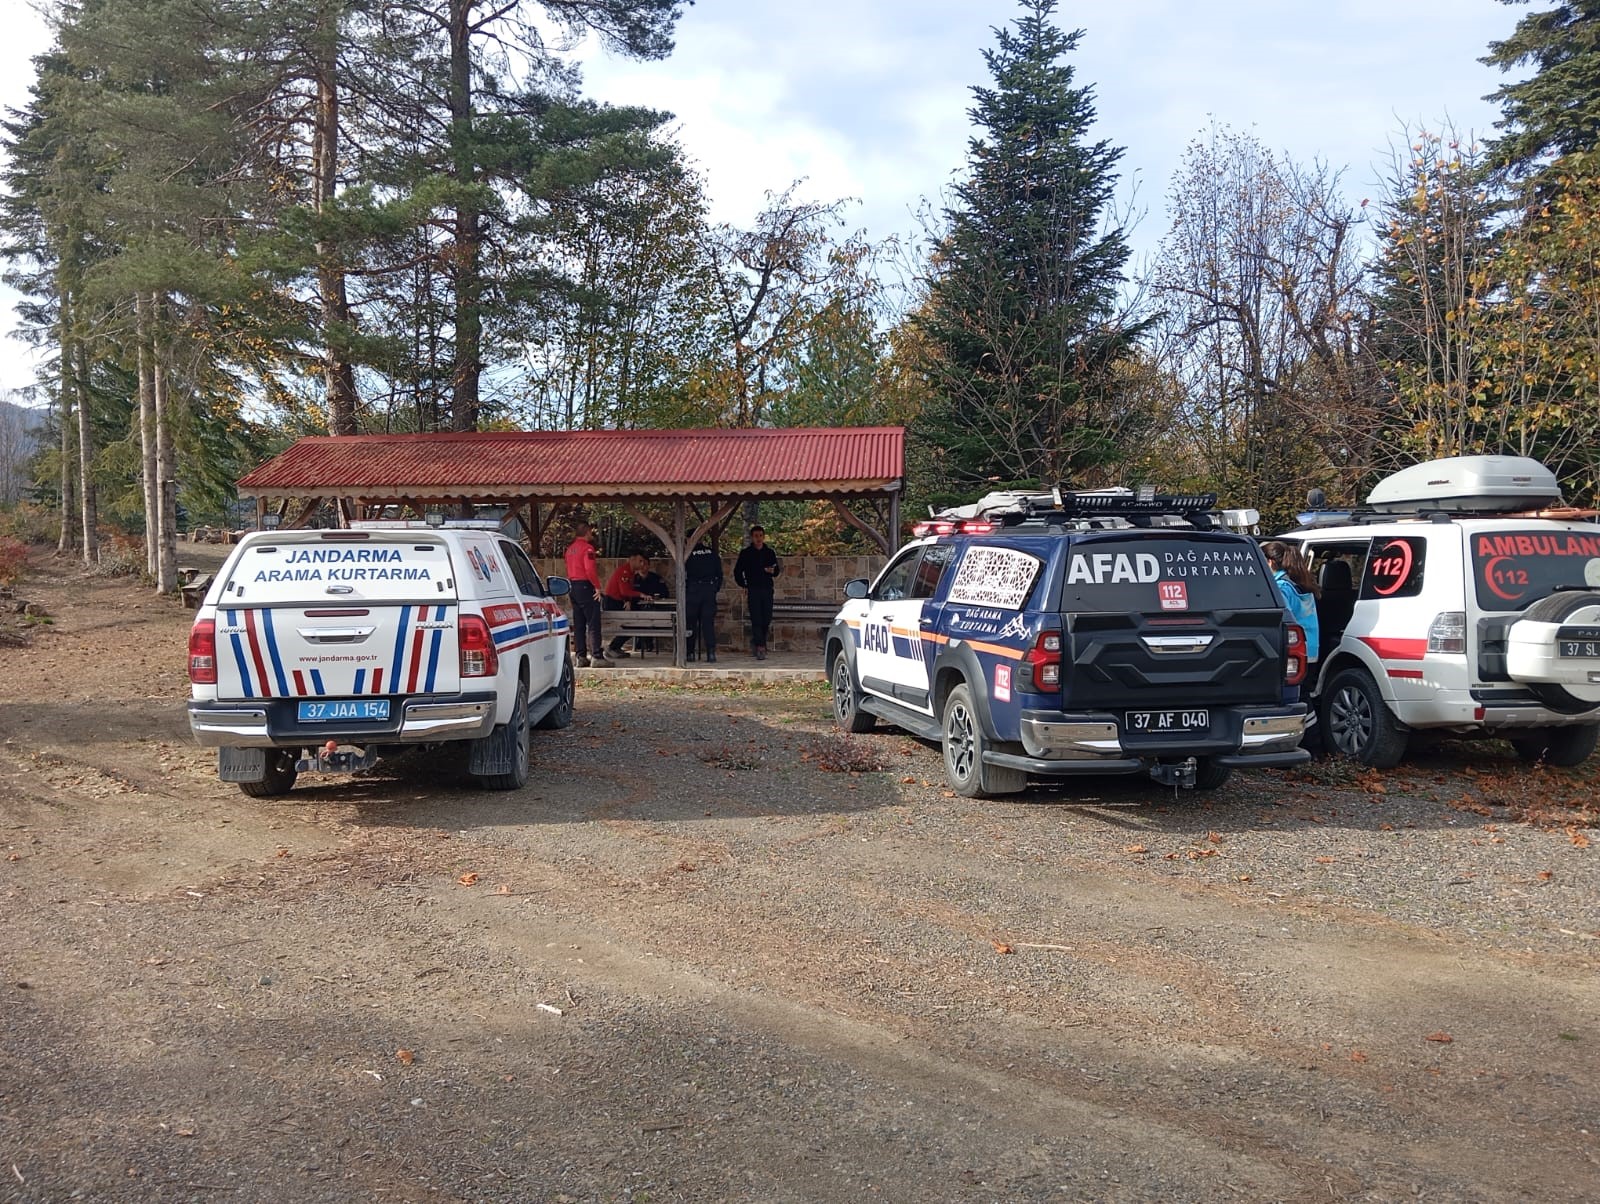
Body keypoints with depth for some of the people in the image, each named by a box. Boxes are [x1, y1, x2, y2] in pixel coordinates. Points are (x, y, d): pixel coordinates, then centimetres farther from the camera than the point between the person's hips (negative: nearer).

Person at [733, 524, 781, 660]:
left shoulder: (770, 553, 11)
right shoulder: (746, 553, 4)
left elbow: (777, 570, 17)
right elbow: (737, 572, 9)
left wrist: (772, 571, -6)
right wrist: (744, 585, -1)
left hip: (767, 589, 3)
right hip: (752, 590, -3)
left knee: (767, 620, 3)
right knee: (756, 620, -9)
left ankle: (756, 641, 27)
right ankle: (760, 648, -11)